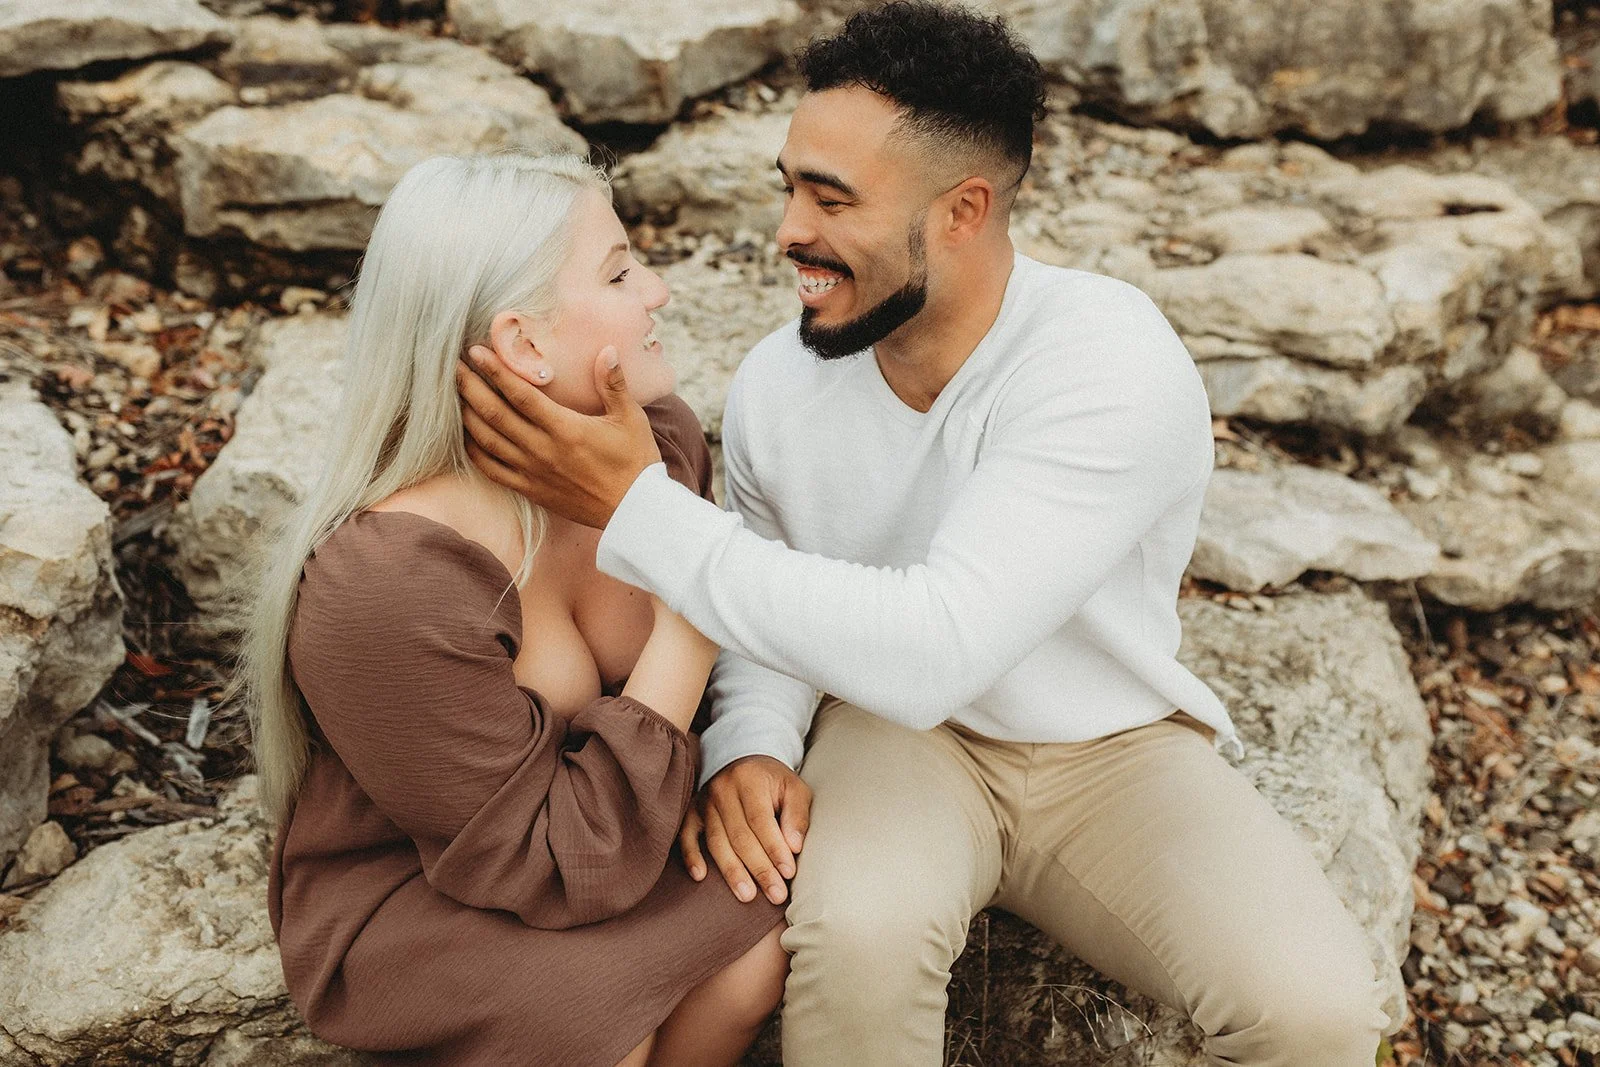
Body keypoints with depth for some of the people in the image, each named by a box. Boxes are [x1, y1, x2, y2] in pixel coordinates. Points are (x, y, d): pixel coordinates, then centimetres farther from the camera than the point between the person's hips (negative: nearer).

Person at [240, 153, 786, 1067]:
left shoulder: (656, 436, -11)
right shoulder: (388, 591, -32)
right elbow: (568, 871, -27)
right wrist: (687, 627, -30)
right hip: (405, 910, -5)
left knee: (760, 944, -19)